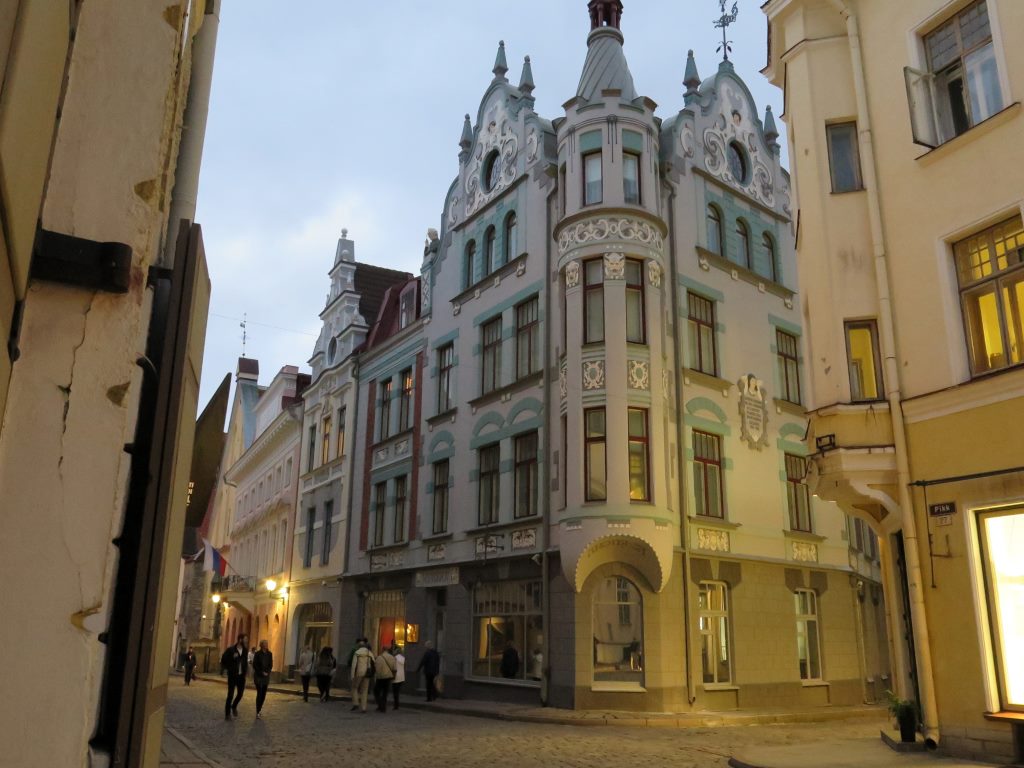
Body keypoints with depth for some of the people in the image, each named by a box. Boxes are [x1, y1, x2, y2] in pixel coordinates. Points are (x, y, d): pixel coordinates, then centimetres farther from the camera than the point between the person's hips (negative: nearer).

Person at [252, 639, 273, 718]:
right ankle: (258, 712, -4)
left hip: (266, 676, 4)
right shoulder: (257, 654, -6)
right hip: (258, 676, -4)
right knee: (259, 693, -9)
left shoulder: (269, 654, 4)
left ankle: (259, 710, 17)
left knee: (263, 694, 3)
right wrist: (262, 672, -12)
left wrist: (267, 672, -10)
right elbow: (255, 665, -6)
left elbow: (271, 665, 6)